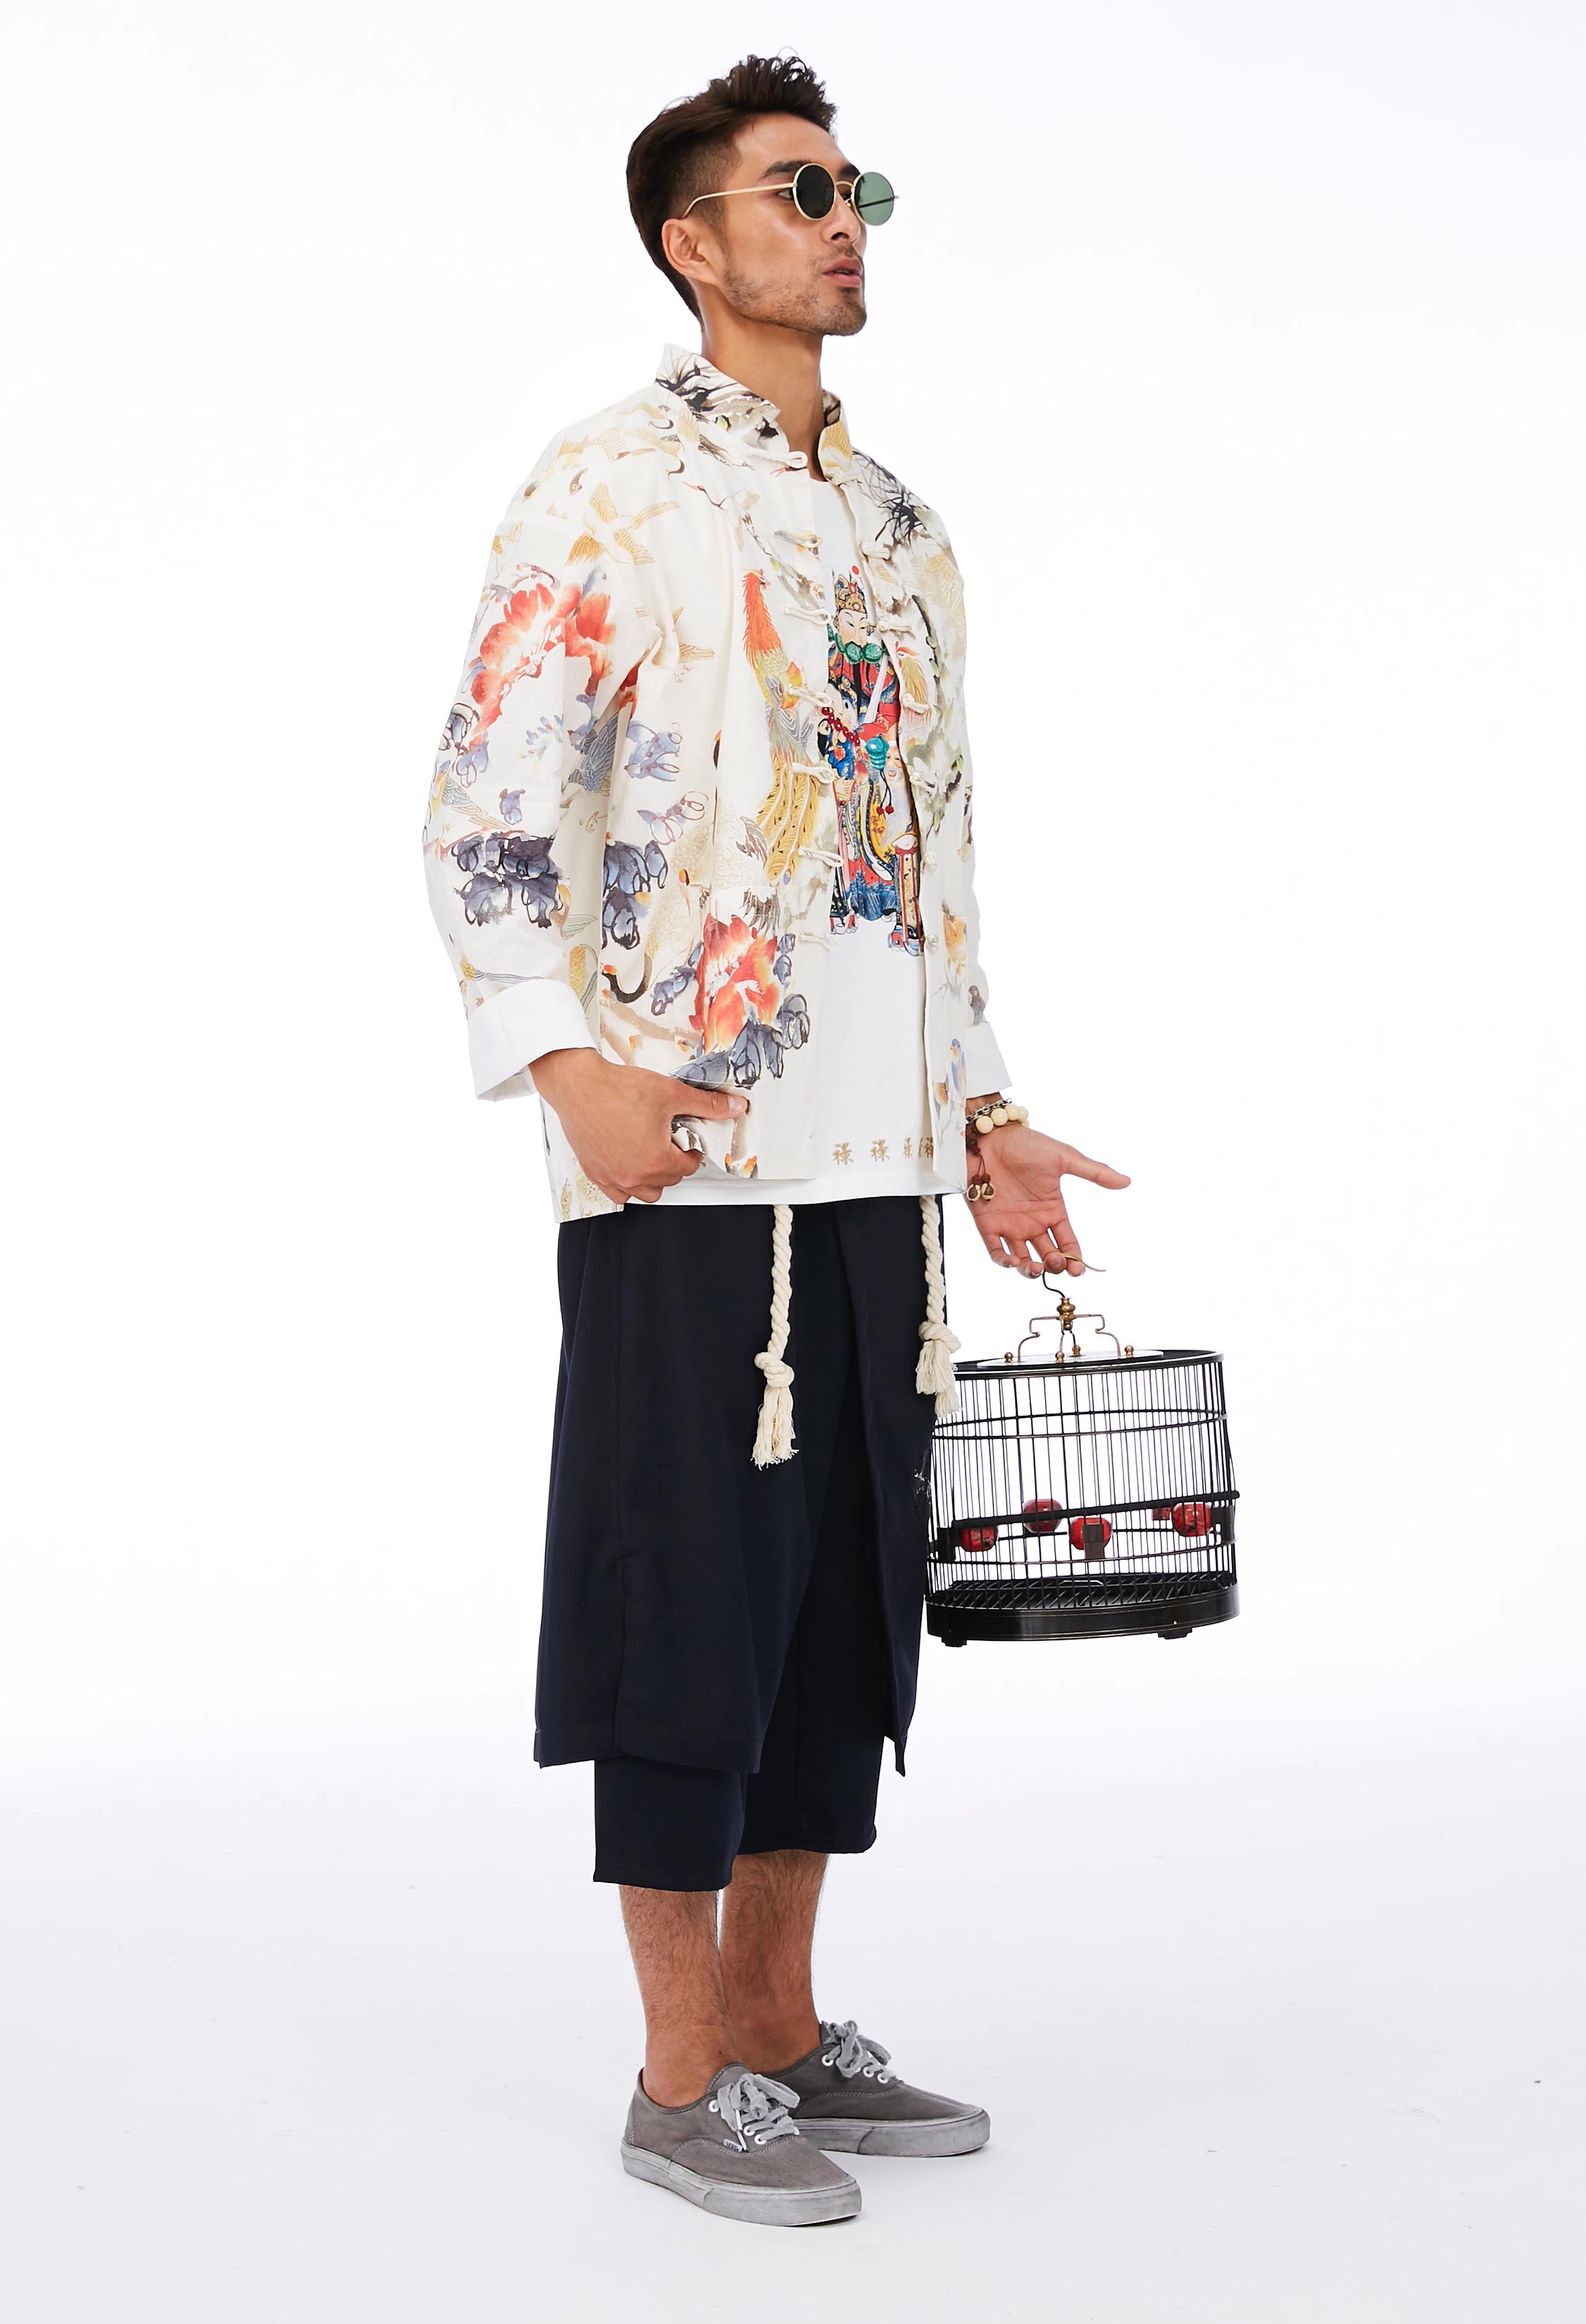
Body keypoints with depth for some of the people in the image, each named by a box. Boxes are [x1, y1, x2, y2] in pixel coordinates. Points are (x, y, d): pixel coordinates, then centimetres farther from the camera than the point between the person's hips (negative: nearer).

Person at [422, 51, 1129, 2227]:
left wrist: (988, 1114, 16)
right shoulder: (606, 491, -3)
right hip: (691, 1154, -7)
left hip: (880, 1163, 7)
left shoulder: (901, 524, 18)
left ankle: (783, 2025, 24)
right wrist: (568, 1061, -20)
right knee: (696, 1591, -1)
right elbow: (479, 807, -9)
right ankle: (682, 2076, 10)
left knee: (848, 1586, 11)